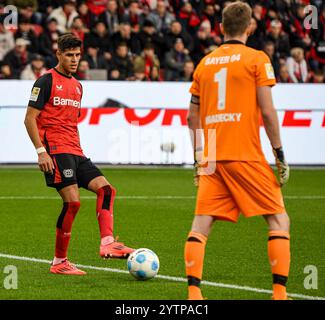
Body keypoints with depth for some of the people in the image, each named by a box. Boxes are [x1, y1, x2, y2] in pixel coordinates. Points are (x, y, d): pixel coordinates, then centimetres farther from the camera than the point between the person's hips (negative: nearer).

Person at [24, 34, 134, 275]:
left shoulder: (77, 86, 20)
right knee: (73, 202, -16)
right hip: (56, 151, -8)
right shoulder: (47, 81, -3)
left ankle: (107, 243, -15)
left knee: (105, 188, -6)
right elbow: (30, 118, -8)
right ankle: (60, 262, -8)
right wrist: (41, 151, -16)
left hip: (75, 153, 8)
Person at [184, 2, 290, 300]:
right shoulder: (257, 59, -1)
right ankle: (279, 291, -7)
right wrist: (280, 156, -2)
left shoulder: (205, 63, 13)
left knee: (201, 224, 4)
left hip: (211, 157, 4)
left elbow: (193, 117, 15)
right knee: (278, 220, 3)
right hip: (246, 156, -4)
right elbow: (267, 111, -8)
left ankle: (193, 292, -7)